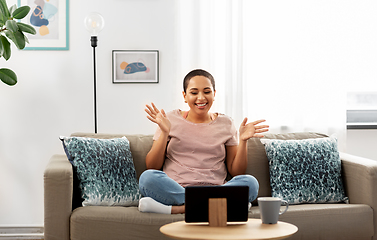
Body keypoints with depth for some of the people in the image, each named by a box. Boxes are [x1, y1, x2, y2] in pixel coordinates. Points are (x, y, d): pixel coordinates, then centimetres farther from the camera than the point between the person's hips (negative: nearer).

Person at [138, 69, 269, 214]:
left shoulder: (225, 124, 14)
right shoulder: (171, 119, 10)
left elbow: (236, 172, 12)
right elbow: (152, 167, 5)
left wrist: (243, 140, -2)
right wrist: (165, 132, -6)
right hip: (173, 190, -1)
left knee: (250, 183, -27)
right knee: (147, 177, -31)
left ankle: (176, 208, -28)